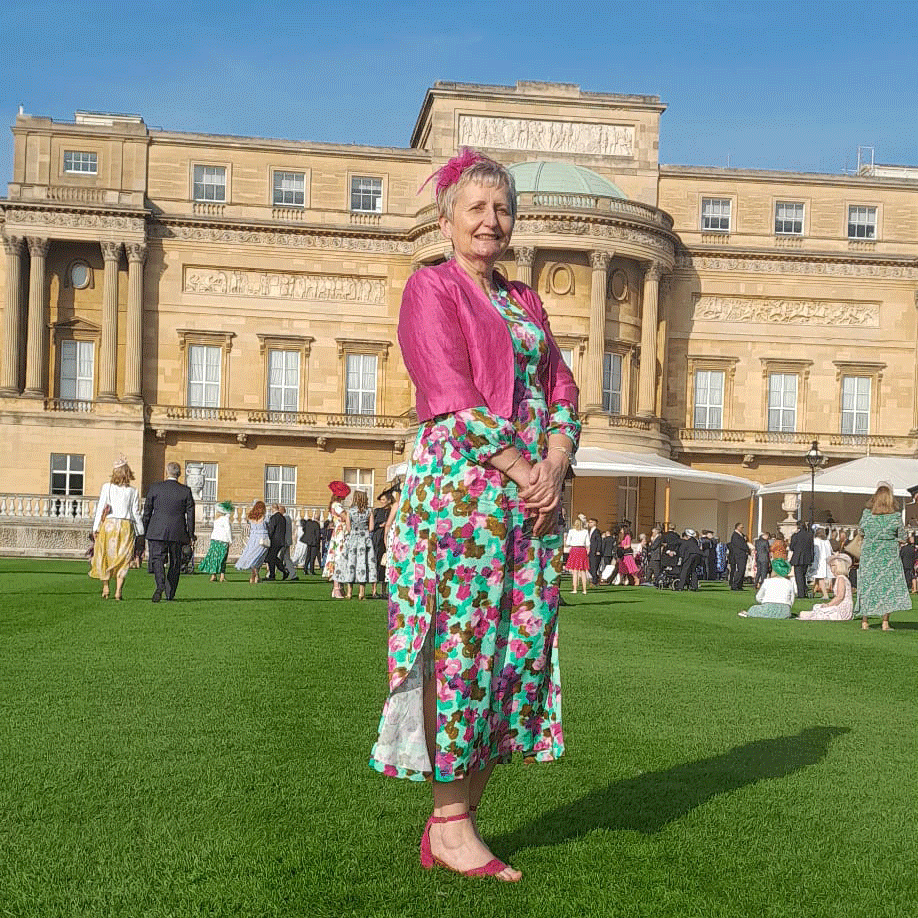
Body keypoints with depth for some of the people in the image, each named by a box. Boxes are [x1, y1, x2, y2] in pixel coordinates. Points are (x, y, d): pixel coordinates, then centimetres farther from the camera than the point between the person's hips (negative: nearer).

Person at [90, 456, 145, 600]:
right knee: (122, 560, 3)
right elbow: (136, 513, 3)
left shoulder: (106, 487, -1)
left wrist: (96, 528, 1)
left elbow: (100, 508, -2)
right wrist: (140, 532, 10)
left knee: (105, 557, 11)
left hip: (108, 524, 0)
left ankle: (105, 588, 9)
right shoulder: (133, 491, 1)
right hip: (126, 525, 0)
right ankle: (118, 591, -3)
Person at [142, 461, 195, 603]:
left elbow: (147, 511, 4)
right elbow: (190, 514, 2)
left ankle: (160, 585, -28)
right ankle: (170, 594, 14)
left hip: (157, 531, -1)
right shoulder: (186, 491, 1)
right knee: (175, 563, 10)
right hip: (178, 533, 1)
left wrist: (144, 531, 13)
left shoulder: (155, 488, 1)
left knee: (157, 559, -2)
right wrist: (191, 535, 8)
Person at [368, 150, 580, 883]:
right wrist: (522, 471, -13)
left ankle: (462, 818, 12)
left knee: (520, 648, 4)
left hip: (535, 488, 7)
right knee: (463, 643, -7)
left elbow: (563, 394, 14)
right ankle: (448, 824, 3)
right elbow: (453, 396, -10)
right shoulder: (432, 288, 1)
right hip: (462, 484, -7)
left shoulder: (525, 302, 22)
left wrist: (555, 467, -5)